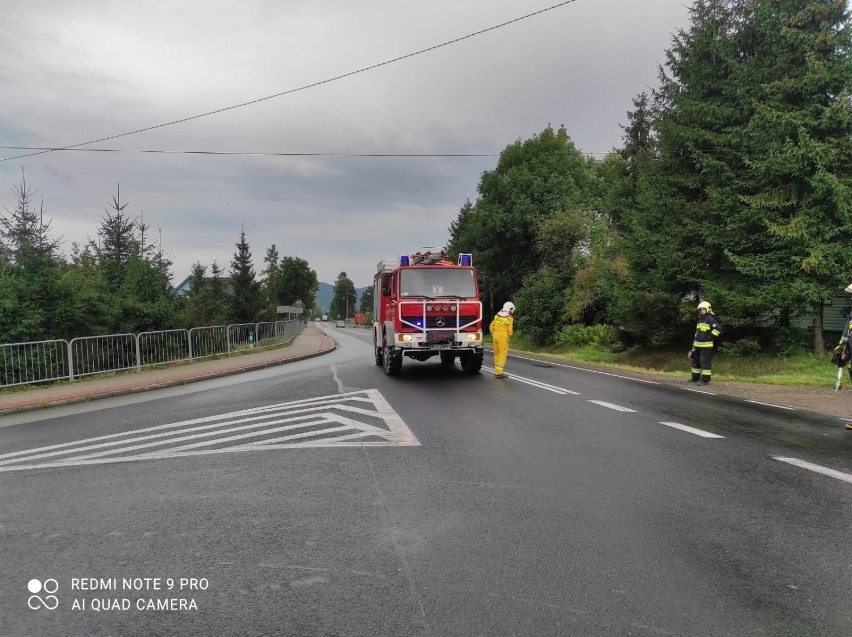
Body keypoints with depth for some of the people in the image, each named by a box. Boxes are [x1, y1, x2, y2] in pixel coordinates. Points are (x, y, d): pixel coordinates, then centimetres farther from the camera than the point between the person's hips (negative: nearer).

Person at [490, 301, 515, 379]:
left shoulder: (497, 315, 8)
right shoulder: (509, 318, -8)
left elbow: (491, 326, 9)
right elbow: (509, 331, -8)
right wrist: (508, 337, 11)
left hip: (495, 336, 6)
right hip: (503, 337, -6)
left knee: (496, 353, 14)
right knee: (502, 354, -3)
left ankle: (497, 371, 20)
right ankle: (499, 372, -7)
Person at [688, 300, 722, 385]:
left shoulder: (710, 319, -10)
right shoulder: (700, 319, 18)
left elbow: (718, 328, -22)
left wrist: (710, 336, -16)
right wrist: (693, 346, 23)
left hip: (706, 346, -9)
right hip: (697, 345, 9)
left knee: (705, 362, -8)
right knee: (695, 361, 16)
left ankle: (705, 379, -5)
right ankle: (695, 377, 26)